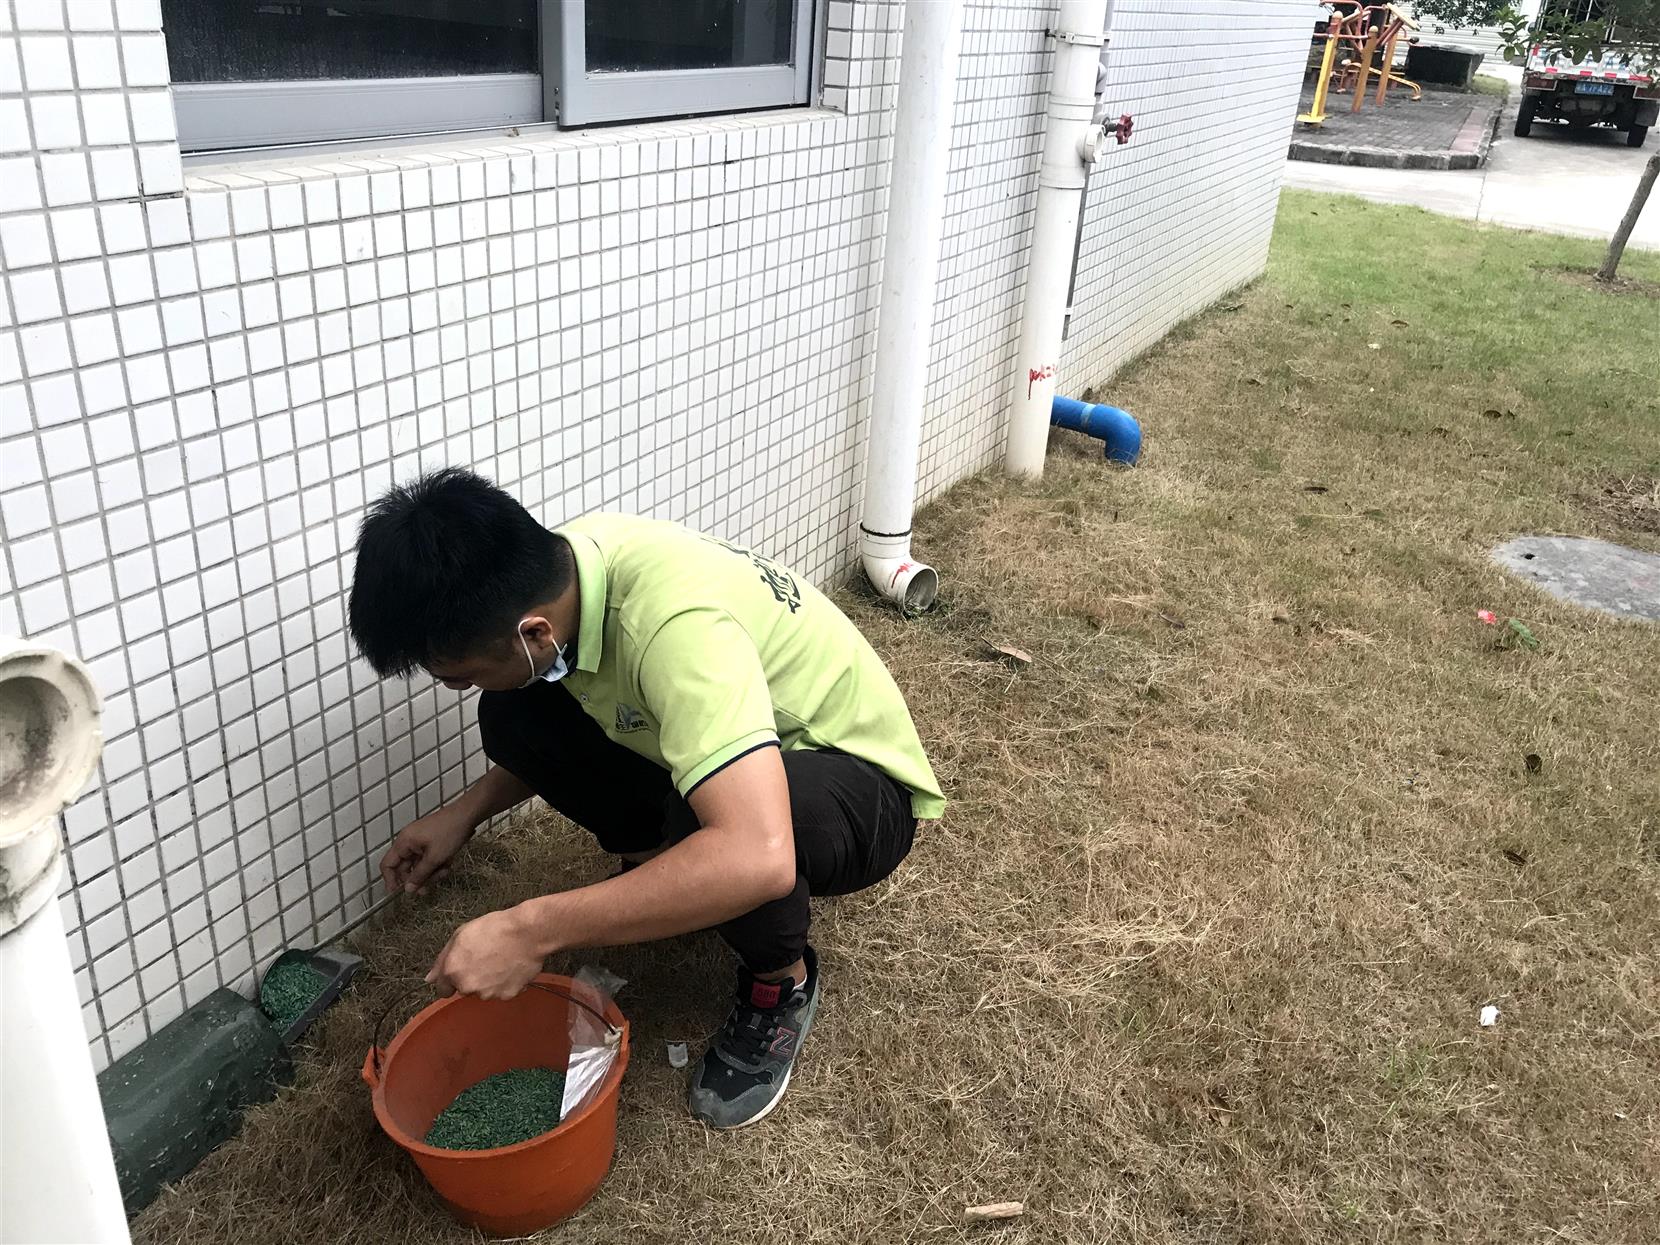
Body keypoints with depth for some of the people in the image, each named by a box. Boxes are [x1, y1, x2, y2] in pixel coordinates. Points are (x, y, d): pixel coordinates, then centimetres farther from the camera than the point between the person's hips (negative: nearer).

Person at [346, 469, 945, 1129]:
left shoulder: (677, 626, -38)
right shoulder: (556, 563, -14)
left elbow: (758, 858, -49)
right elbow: (568, 731, 8)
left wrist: (530, 931, -42)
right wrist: (464, 813, -4)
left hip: (859, 785, -6)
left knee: (706, 817, -39)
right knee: (514, 717, -11)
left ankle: (783, 982, -7)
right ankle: (658, 871, 10)